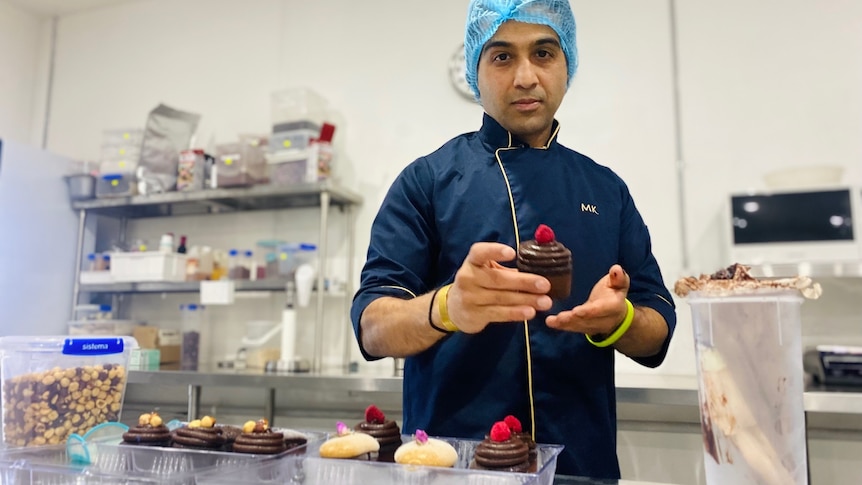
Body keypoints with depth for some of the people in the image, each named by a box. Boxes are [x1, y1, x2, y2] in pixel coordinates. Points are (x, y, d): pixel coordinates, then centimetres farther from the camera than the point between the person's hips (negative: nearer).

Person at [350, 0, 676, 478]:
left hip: (583, 460, 3)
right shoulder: (427, 179, -5)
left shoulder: (607, 188, 4)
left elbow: (659, 330, 5)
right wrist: (446, 308, -32)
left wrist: (616, 319, -18)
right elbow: (372, 324, -11)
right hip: (451, 458, -2)